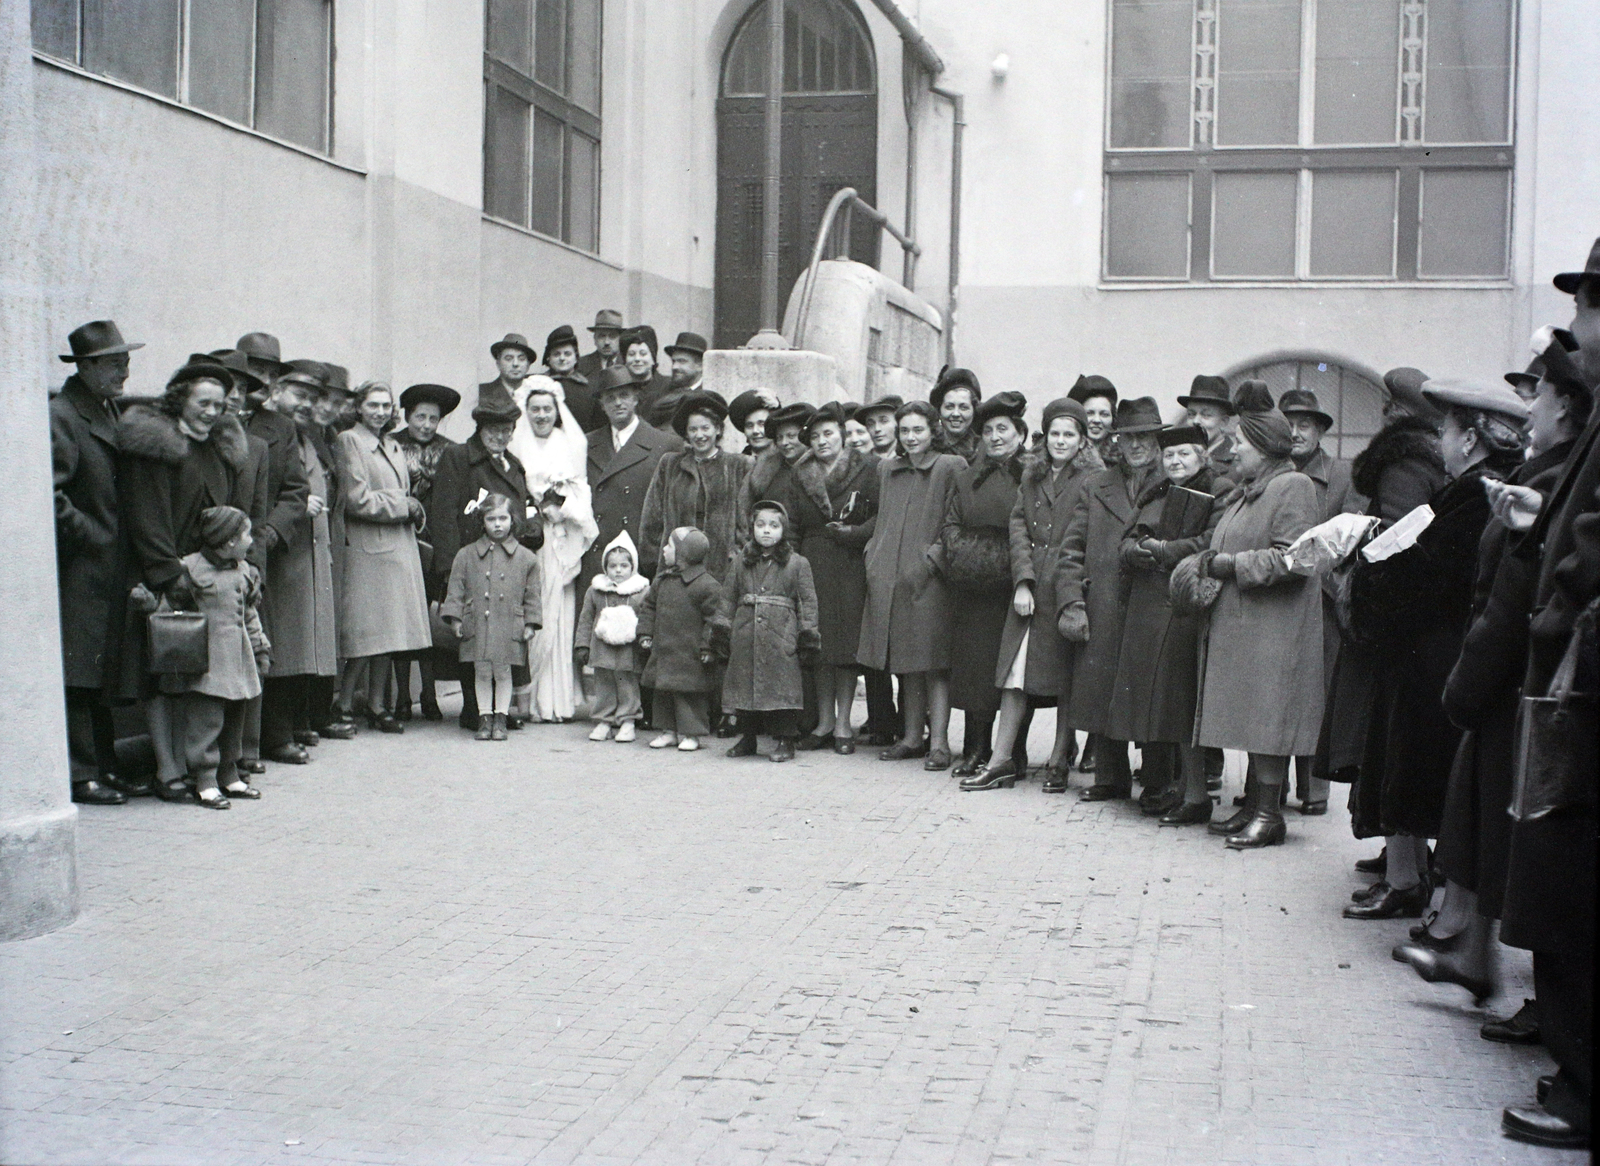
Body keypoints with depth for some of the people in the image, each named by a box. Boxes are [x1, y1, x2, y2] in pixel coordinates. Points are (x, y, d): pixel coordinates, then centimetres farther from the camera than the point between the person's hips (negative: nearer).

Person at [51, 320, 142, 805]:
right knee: (78, 678, -4)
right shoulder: (60, 417, -11)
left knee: (99, 678, 13)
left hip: (107, 570, 9)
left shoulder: (111, 413, 16)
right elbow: (50, 495, -18)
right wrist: (88, 535, -13)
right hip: (78, 571, -8)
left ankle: (104, 768, 19)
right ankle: (81, 774, 2)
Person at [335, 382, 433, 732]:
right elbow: (358, 500, -12)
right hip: (365, 549, -7)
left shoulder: (394, 447, 20)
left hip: (400, 547, 7)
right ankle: (343, 707, -1)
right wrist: (406, 506, -7)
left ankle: (377, 704, 14)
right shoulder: (349, 441, -5)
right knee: (359, 632, -7)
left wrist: (411, 509, 2)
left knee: (386, 633, 8)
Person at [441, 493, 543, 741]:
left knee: (503, 672, 4)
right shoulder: (467, 555, 6)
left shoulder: (525, 558, 5)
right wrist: (454, 617, 0)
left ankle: (500, 718, 15)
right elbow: (456, 589, 8)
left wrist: (530, 624, 2)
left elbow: (532, 595, 8)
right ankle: (485, 718, 15)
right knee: (482, 672, 5)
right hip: (477, 627, 1)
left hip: (509, 628, -1)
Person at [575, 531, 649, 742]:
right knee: (603, 685, 8)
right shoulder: (595, 590, 7)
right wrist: (582, 645, 4)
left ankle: (627, 722, 14)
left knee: (627, 685, 4)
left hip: (629, 650, -2)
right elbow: (586, 619, 9)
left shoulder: (643, 591, 1)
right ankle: (603, 721, 17)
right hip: (602, 648, 2)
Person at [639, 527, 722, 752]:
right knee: (663, 692, 12)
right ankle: (668, 730, 24)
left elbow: (713, 619, -13)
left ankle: (690, 733, 12)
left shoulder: (706, 585, -15)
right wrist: (645, 633, 11)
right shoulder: (663, 579, 8)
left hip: (689, 655, -7)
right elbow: (648, 606, 19)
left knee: (689, 694, 1)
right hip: (663, 652, 7)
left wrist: (707, 648, -14)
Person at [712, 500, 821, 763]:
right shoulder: (742, 563, 13)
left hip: (781, 637, -3)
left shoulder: (797, 563, 4)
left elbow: (808, 601, 2)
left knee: (781, 686, -5)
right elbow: (727, 598, 14)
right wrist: (721, 630, 8)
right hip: (745, 634, 3)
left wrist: (807, 637, -4)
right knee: (745, 684, 6)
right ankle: (747, 737, 19)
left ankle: (786, 741, 4)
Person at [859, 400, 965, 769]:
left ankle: (939, 742, -4)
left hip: (929, 579, -5)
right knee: (905, 663, 9)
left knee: (932, 662, -6)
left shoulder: (950, 468, -1)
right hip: (889, 578, 5)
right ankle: (912, 737, 16)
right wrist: (873, 555, 12)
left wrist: (932, 560, -11)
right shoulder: (886, 469, 16)